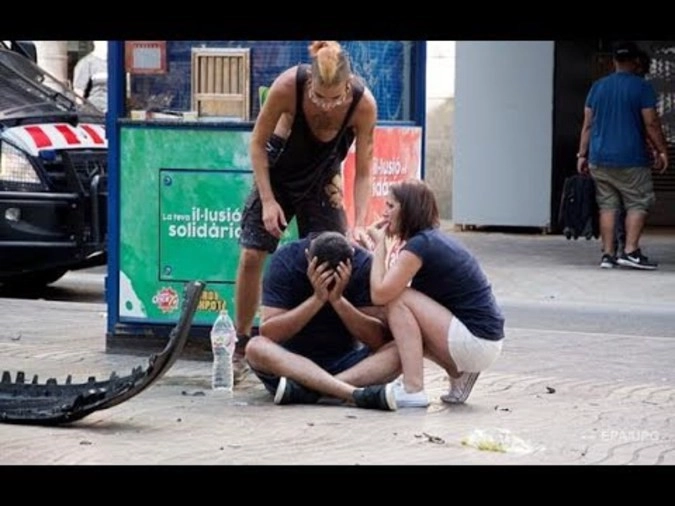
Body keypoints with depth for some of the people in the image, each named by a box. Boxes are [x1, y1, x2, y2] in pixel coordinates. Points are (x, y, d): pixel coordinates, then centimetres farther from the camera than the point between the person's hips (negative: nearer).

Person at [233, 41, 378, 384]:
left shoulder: (364, 104, -30)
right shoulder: (288, 86, -33)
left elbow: (363, 172, -20)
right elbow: (258, 143, -18)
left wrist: (359, 224, -32)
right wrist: (268, 201, -22)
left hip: (322, 181, 1)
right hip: (276, 172, -1)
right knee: (252, 256, -7)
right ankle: (240, 344, 6)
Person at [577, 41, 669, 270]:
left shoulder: (598, 86, 10)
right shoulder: (642, 87, -5)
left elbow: (587, 124, 10)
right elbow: (651, 124, -8)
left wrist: (582, 155, 13)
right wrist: (662, 151, 0)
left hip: (599, 160, 5)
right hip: (631, 160, -5)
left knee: (607, 206, 8)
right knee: (638, 204, 2)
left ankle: (608, 254, 4)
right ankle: (630, 251, -8)